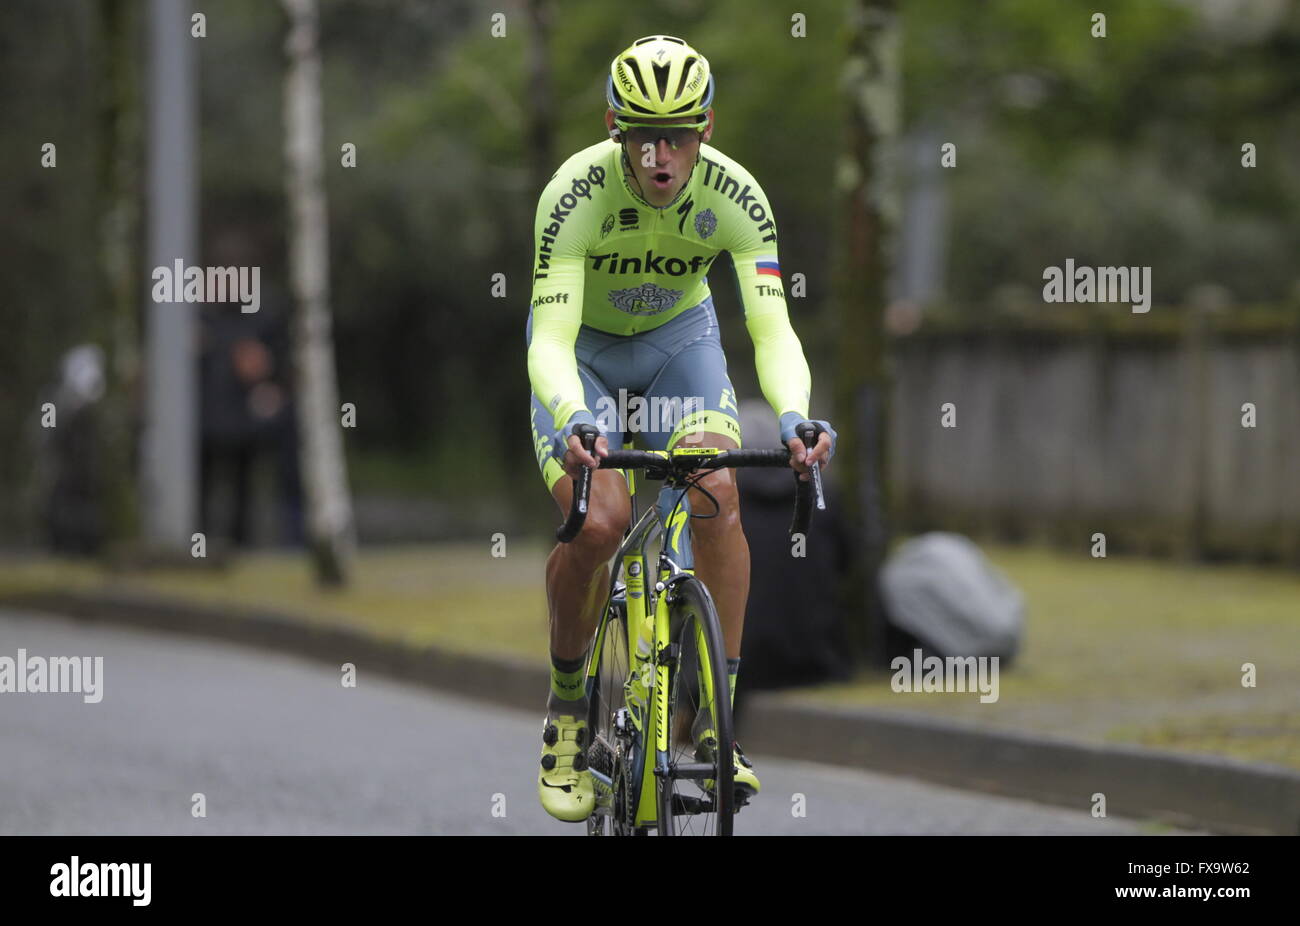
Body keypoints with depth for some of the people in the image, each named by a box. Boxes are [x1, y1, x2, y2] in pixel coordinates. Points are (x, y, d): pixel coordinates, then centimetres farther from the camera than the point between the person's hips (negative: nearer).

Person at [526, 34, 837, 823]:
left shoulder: (735, 196, -26)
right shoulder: (575, 194, -32)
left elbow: (771, 327, -30)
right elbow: (550, 338, -38)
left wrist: (793, 415, -50)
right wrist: (573, 421, -58)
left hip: (680, 337, 2)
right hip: (583, 348, -2)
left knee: (718, 493, -24)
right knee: (597, 523, -23)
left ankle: (717, 717, -16)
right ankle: (567, 710, 1)